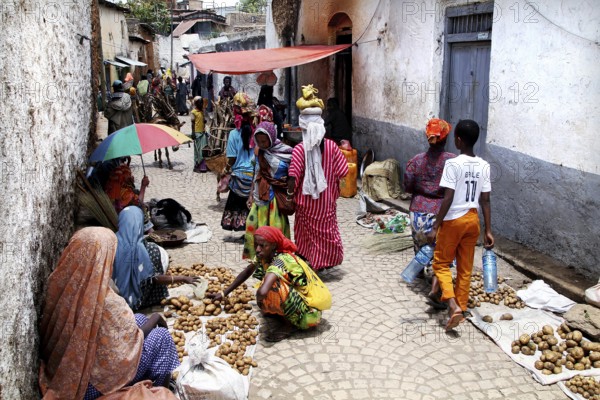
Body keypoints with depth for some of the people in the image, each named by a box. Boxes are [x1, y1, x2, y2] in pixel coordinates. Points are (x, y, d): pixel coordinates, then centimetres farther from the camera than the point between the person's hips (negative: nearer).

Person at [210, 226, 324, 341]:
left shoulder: (282, 260, -30)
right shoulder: (265, 255, -4)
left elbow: (262, 291, -44)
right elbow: (247, 272, 12)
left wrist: (259, 298, -21)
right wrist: (224, 293, 11)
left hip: (309, 313, -9)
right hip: (295, 299, 9)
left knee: (274, 286, -29)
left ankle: (290, 323, -6)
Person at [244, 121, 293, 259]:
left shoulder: (286, 152, -7)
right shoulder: (259, 153, 7)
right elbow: (256, 176, 13)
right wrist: (251, 195, 10)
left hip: (277, 197, -4)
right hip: (260, 196, 4)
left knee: (276, 228, -1)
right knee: (253, 225, 3)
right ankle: (255, 254, 15)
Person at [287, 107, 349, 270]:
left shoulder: (299, 149, -15)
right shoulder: (331, 146, -10)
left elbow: (293, 177, -21)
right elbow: (342, 171, -6)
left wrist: (290, 194, -7)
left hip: (306, 200, -1)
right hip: (327, 200, 2)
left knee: (306, 232, 15)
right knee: (327, 230, 17)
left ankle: (305, 261, 26)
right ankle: (324, 262, 26)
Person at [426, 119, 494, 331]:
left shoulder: (453, 164, -17)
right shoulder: (484, 166, 0)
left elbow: (448, 199, -20)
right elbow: (485, 201, 2)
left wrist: (435, 226, -14)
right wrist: (488, 230, 6)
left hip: (453, 221, -5)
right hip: (473, 220, 5)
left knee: (441, 263, 10)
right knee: (465, 268, 15)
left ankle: (453, 305, -6)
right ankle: (461, 308, 25)